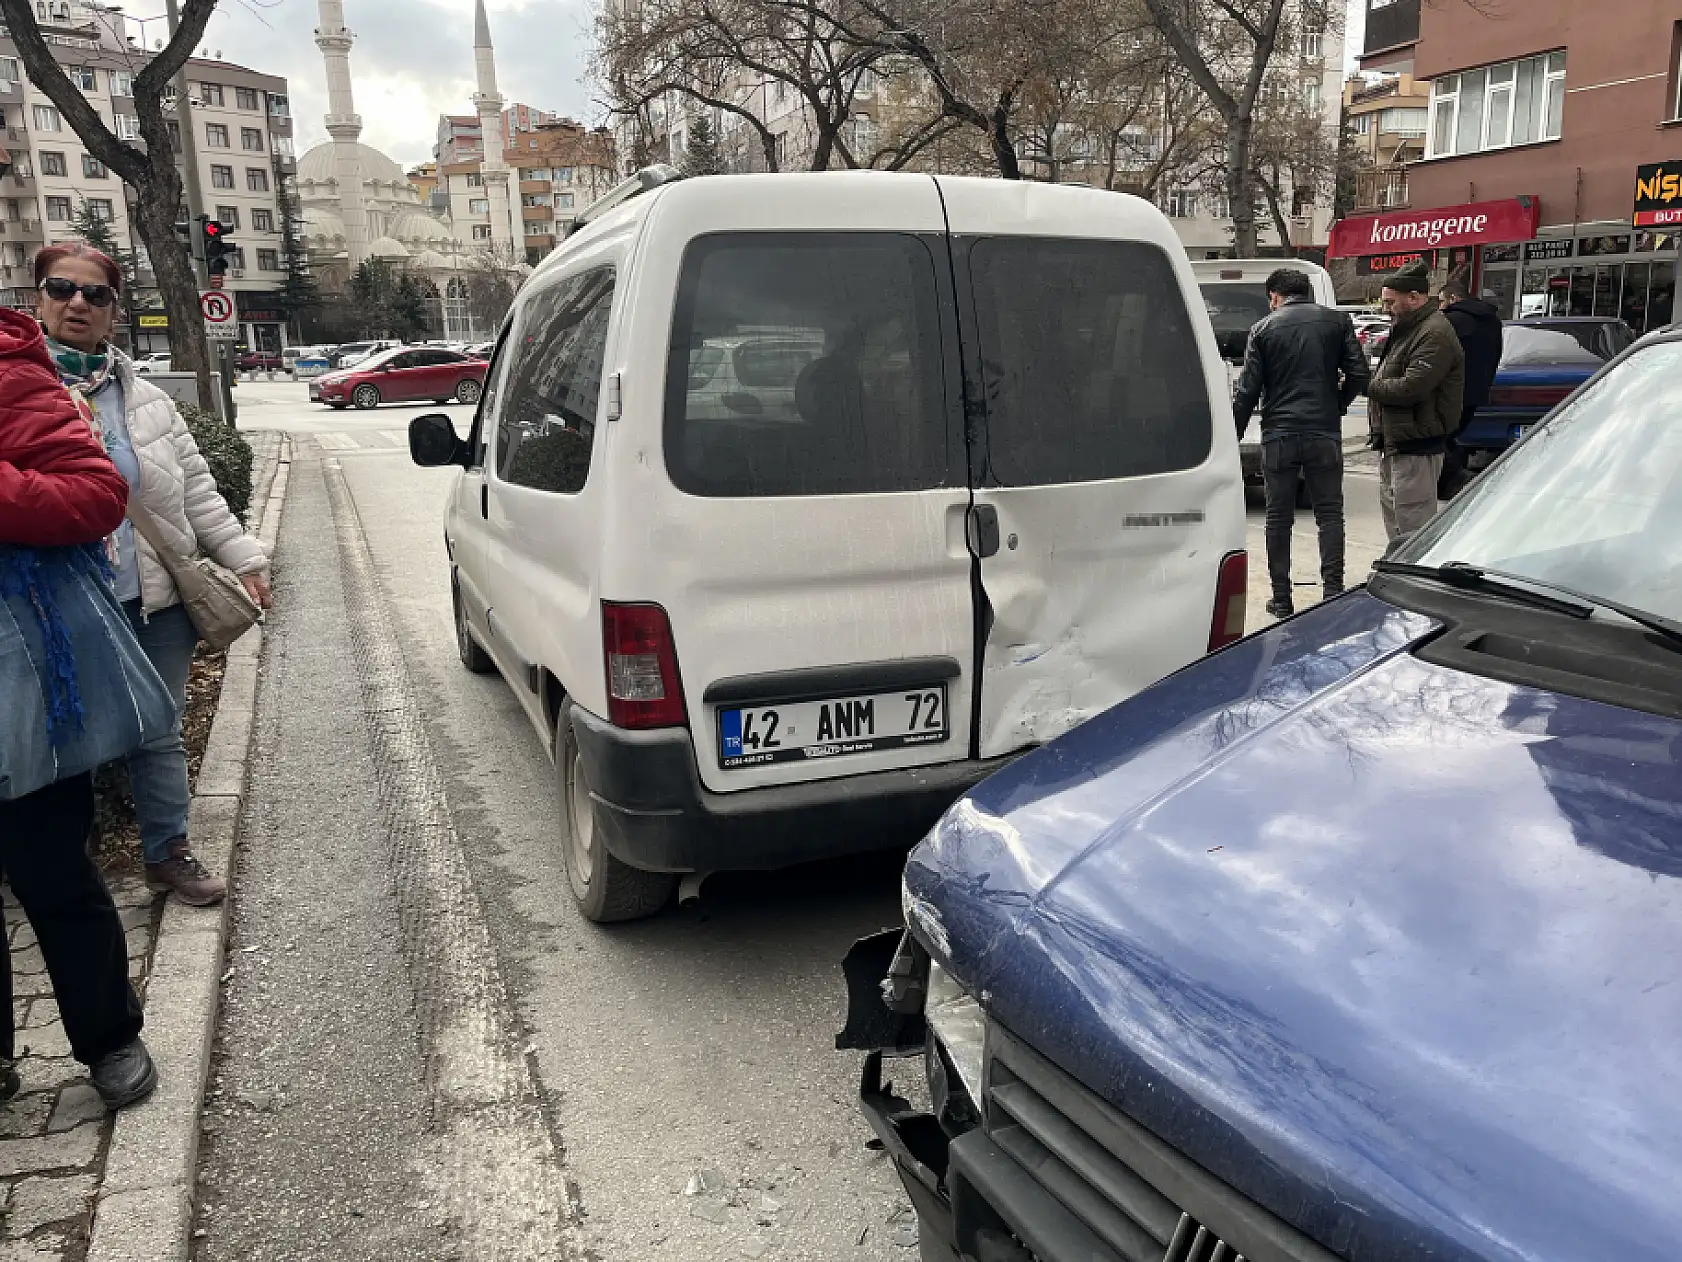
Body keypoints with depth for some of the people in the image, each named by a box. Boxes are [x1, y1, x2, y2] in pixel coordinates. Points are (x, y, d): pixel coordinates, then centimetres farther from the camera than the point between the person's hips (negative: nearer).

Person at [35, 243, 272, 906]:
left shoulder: (145, 398, 10)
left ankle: (168, 853, 27)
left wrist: (244, 558, 5)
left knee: (160, 734, 13)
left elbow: (198, 492, 11)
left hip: (157, 601, 3)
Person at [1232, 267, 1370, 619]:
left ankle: (1281, 598, 9)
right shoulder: (1337, 321, 6)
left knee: (1278, 517, 6)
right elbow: (1358, 374, 2)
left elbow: (1247, 390, -1)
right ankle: (1333, 590, 4)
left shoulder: (1263, 329, 2)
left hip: (1279, 435, -1)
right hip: (1325, 434, 1)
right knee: (1329, 513, 9)